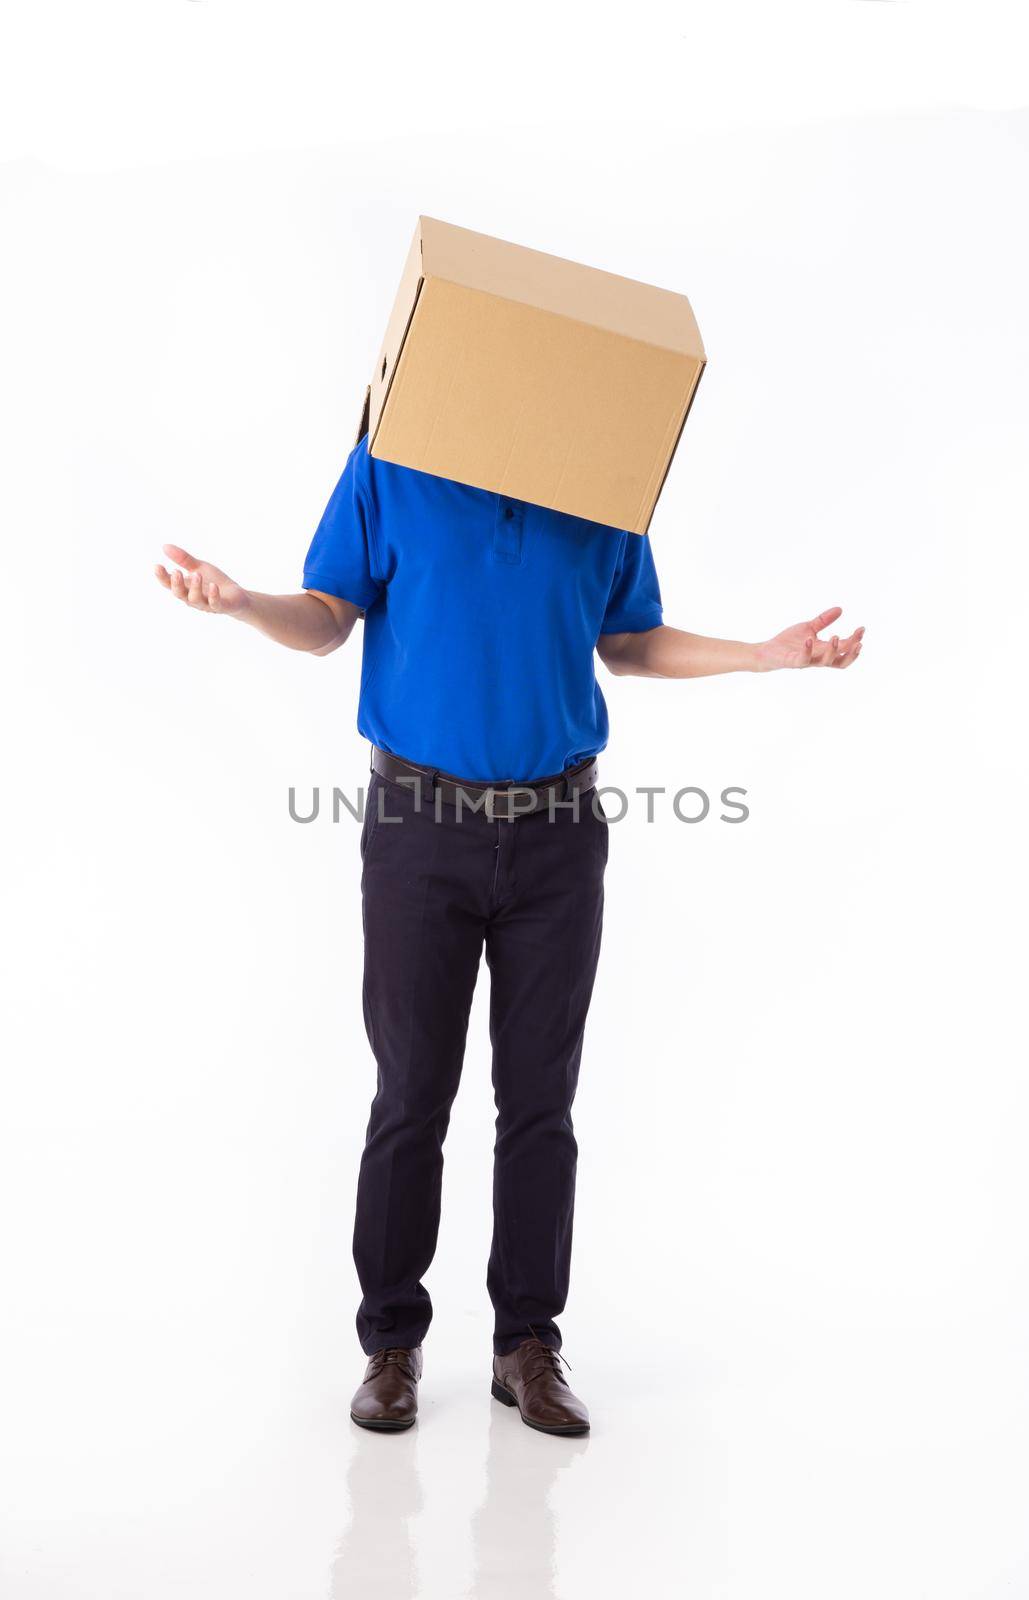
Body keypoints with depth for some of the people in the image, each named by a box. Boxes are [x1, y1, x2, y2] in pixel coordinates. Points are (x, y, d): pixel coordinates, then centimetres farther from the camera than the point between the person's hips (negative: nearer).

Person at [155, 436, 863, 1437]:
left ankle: (527, 1343, 18)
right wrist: (238, 603, -19)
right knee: (412, 1094, 3)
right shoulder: (390, 468, 1)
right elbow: (328, 620, 2)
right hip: (420, 822, -1)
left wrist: (768, 655, 3)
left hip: (556, 831, 2)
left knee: (540, 1097, 6)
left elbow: (629, 644, 14)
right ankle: (391, 1342, 18)